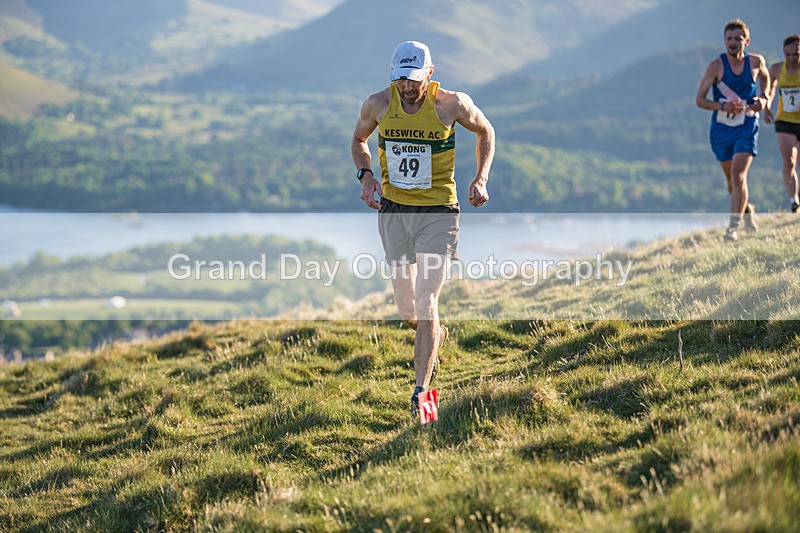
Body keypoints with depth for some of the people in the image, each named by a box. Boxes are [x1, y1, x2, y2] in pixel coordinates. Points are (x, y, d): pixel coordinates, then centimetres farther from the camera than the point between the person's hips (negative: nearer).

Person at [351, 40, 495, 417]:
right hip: (393, 211, 3)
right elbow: (359, 139, 16)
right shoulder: (378, 104, -5)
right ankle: (435, 337, 46)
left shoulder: (452, 104, -12)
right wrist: (366, 175, -2)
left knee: (426, 302, -14)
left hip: (438, 213, -3)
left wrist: (481, 179, -4)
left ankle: (421, 391, -11)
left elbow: (485, 131, 8)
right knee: (406, 309, 11)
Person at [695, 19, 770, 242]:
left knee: (738, 175, -17)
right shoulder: (716, 66, -11)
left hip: (747, 127, -1)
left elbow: (765, 76, 21)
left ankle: (733, 227, -14)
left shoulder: (756, 62, -4)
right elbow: (699, 100, -9)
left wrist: (763, 98, 2)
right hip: (721, 129, 1)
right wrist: (723, 107, -25)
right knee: (731, 179, 14)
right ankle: (747, 209, 43)